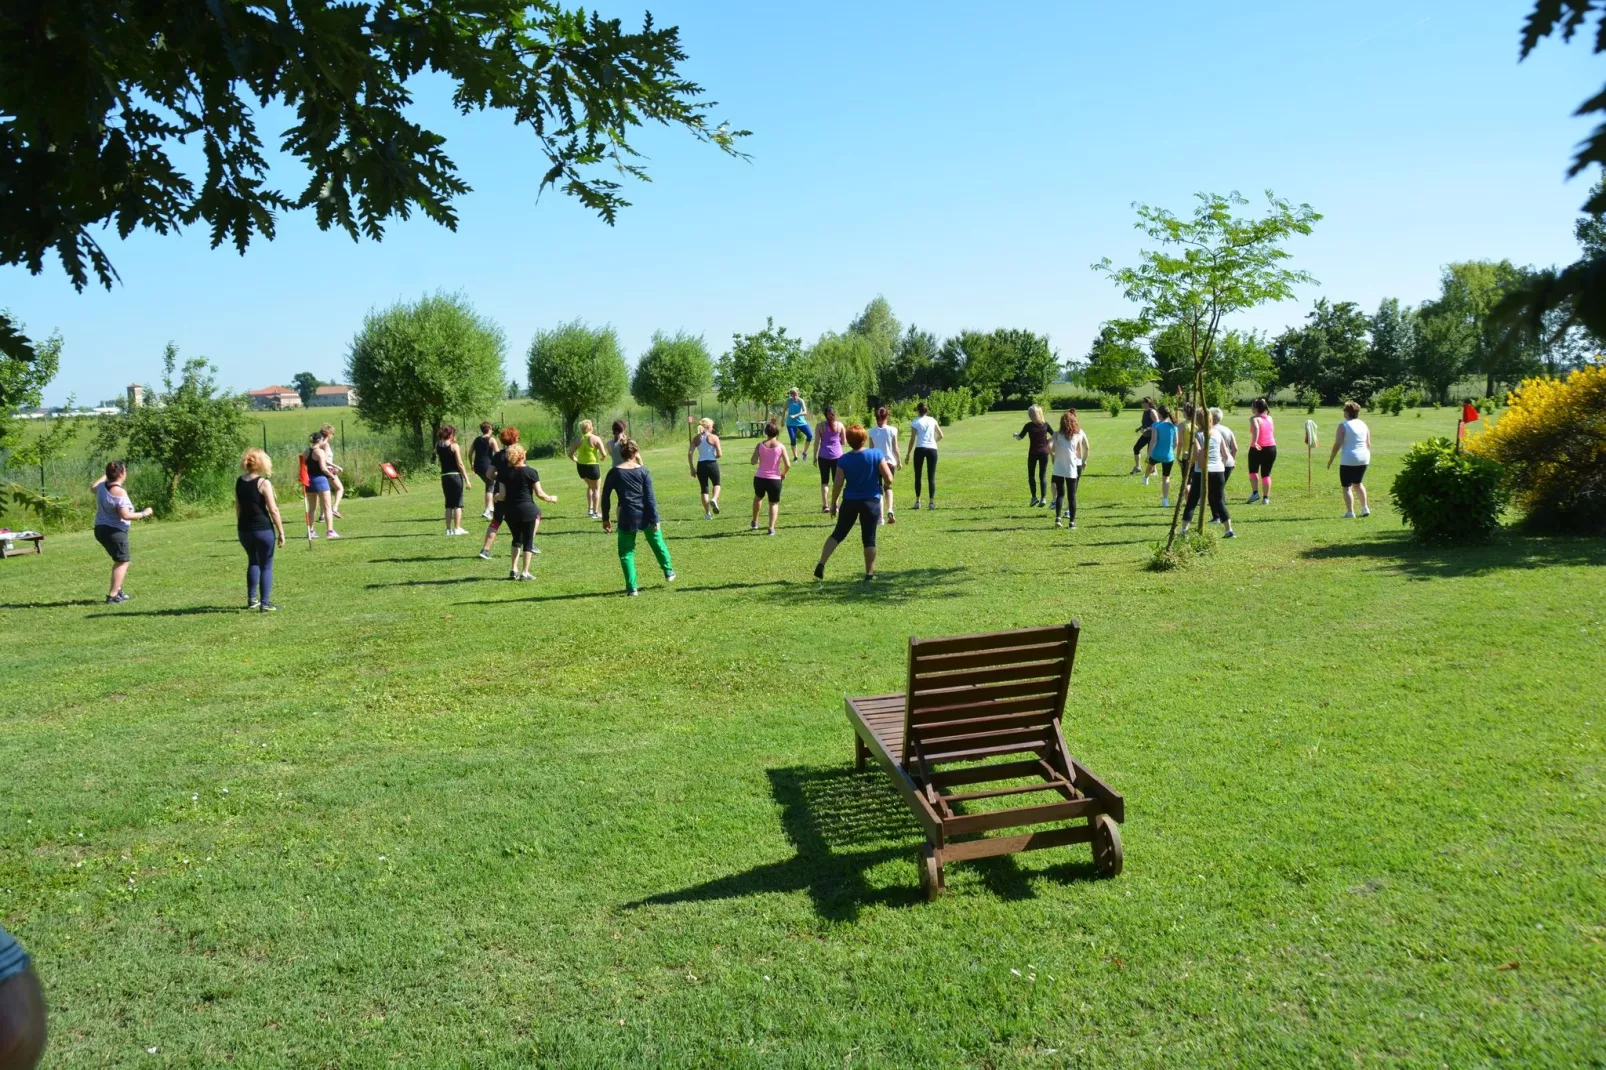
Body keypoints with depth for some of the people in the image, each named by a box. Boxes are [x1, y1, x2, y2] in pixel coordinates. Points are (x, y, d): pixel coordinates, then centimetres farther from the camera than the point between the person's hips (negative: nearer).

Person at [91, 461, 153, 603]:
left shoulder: (102, 486, 5)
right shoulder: (119, 492, -21)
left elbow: (93, 488, 32)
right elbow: (125, 515, -25)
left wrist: (105, 475, 41)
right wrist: (143, 514, -12)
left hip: (100, 529, 10)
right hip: (115, 531, -10)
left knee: (119, 561, 23)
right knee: (122, 562, -3)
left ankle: (118, 590, 29)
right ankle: (113, 595, -7)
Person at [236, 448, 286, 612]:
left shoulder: (239, 482, 5)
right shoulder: (263, 483, -13)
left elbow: (238, 507, 13)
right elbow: (273, 510, -14)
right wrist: (281, 532, -9)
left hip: (244, 529, 6)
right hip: (263, 529, -6)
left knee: (253, 562, 25)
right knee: (266, 566, 4)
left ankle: (252, 599, 27)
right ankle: (265, 603, 2)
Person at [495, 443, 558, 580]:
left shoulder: (504, 473, 2)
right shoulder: (531, 472, -7)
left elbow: (502, 495, 1)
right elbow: (539, 494, -7)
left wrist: (495, 497, 22)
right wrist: (551, 498, 11)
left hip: (510, 511, 3)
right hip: (527, 510, -3)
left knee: (517, 539, 20)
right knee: (528, 541, 7)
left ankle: (514, 570, 14)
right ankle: (525, 572, 6)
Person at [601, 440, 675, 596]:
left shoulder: (614, 472, -2)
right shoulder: (643, 471, -2)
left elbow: (605, 497, 0)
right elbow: (650, 496, -5)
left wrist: (605, 518, 8)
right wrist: (655, 519, -3)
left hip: (627, 517, -1)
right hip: (646, 515, 1)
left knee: (626, 552, 9)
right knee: (657, 543, 23)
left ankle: (632, 588, 3)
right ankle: (669, 572, 39)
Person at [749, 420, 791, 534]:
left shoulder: (760, 445, -4)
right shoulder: (781, 447, -6)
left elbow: (753, 461, -8)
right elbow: (788, 465, -10)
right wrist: (783, 473, 10)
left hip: (760, 478, 2)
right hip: (774, 479, -2)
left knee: (758, 497, 30)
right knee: (774, 503, 15)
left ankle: (754, 523, 37)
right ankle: (771, 528, -1)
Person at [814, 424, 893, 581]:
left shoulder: (844, 459, -5)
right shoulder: (876, 454, -9)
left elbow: (837, 484, -6)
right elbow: (888, 478, -10)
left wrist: (833, 503, 6)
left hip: (850, 501, 1)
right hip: (871, 502, -1)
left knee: (838, 534, 12)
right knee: (869, 538, 7)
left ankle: (821, 564, 3)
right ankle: (869, 573, 10)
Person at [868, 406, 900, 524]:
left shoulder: (872, 432, -3)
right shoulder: (892, 430, -5)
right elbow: (895, 448, -1)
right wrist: (898, 461, 12)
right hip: (890, 461, 0)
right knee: (888, 487, 19)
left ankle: (881, 517, -1)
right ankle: (889, 510, -3)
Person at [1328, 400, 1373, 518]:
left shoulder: (1343, 426, -10)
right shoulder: (1363, 424, 8)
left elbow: (1337, 444, -14)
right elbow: (1369, 444, 11)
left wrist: (1330, 459, -5)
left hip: (1348, 460, -7)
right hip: (1364, 458, 7)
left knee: (1347, 486, 2)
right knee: (1358, 483, 24)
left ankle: (1350, 512, -3)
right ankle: (1365, 508, 24)